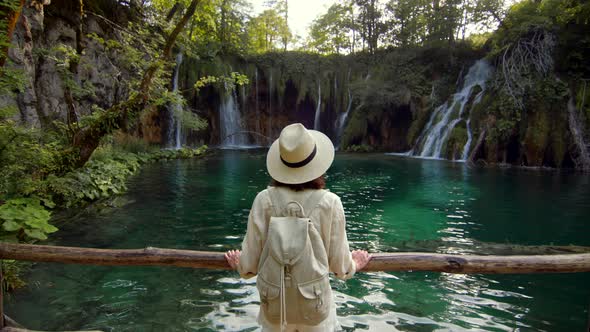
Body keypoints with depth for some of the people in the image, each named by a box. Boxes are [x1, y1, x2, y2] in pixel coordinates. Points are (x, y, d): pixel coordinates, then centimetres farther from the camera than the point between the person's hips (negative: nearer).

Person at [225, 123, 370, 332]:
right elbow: (340, 267, -7)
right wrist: (354, 265, 15)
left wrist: (239, 264, 15)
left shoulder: (264, 200, -14)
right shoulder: (329, 203, -15)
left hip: (275, 307, 1)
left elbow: (250, 266, -8)